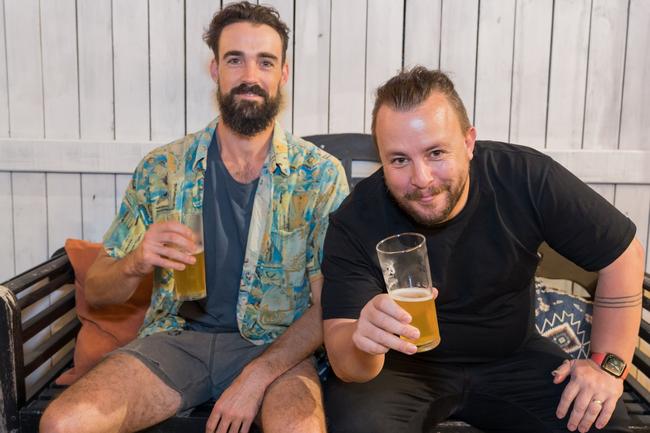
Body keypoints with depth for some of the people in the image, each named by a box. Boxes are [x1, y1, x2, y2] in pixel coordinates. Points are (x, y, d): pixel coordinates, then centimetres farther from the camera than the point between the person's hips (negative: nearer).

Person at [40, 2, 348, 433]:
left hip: (278, 348, -2)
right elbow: (97, 291, 4)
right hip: (177, 337, 2)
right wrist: (135, 263, -19)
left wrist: (256, 377, -18)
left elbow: (327, 305, -6)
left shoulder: (320, 175, -4)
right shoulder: (160, 170, 0)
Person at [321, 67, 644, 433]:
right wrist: (362, 343, -48)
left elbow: (624, 254, -7)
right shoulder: (355, 223, -22)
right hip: (402, 367, -1)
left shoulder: (527, 178, -20)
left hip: (511, 357, 2)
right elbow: (345, 364, -24)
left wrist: (609, 364, -11)